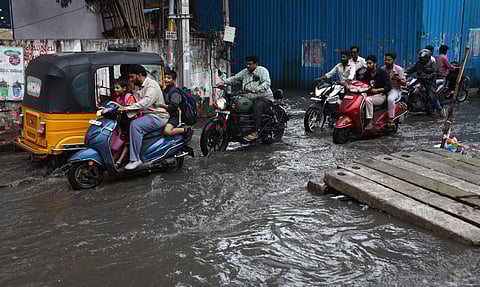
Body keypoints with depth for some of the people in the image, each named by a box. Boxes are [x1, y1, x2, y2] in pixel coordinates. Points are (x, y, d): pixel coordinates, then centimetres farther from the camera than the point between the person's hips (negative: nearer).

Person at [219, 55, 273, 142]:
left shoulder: (262, 70, -5)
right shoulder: (245, 72, 15)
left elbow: (267, 82, -21)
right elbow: (235, 78, 14)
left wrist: (258, 89, -40)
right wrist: (224, 82, -3)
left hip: (264, 98, -7)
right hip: (249, 98, 7)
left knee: (257, 106, -38)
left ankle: (255, 132, -38)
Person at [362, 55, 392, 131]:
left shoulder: (383, 73, -5)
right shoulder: (367, 73, 14)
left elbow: (388, 87, -11)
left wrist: (377, 90, -24)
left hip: (380, 95, -6)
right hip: (369, 95, 6)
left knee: (368, 100, -35)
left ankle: (370, 122, -34)